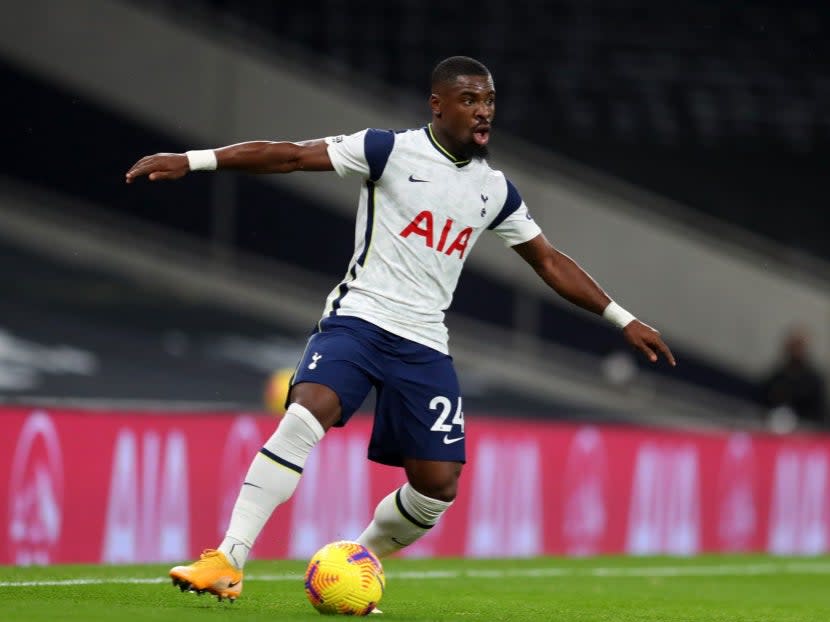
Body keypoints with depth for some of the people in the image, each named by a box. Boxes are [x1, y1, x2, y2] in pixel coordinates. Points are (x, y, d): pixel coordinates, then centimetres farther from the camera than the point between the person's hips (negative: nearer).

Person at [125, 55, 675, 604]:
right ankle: (228, 562, -30)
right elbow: (289, 156, -10)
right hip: (358, 318, -5)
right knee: (305, 415, -30)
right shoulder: (391, 150, -4)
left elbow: (550, 261, 21)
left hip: (424, 346, 5)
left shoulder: (495, 191, 11)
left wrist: (622, 319, 17)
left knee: (439, 485, -5)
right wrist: (192, 161, -18)